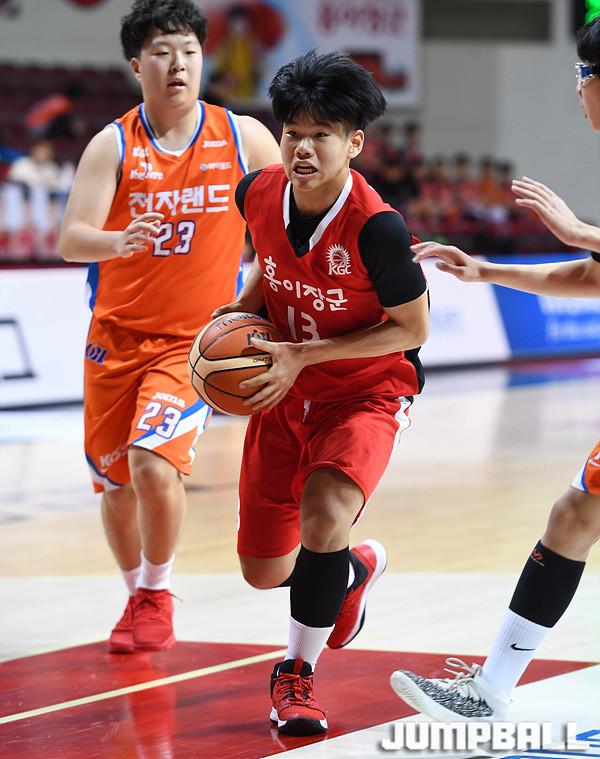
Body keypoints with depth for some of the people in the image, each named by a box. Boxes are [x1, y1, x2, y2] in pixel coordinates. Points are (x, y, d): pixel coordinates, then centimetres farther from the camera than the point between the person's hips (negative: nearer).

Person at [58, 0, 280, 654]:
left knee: (154, 459, -22)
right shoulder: (113, 145, -6)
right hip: (117, 333, 2)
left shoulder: (244, 138, -4)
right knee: (114, 482, 9)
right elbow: (70, 240, -16)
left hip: (196, 338, -2)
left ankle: (157, 594, 2)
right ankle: (137, 597, 35)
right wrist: (116, 242, -37)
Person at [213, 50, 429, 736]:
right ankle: (355, 570, 44)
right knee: (263, 572, 7)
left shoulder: (376, 228, -27)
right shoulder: (258, 194, -11)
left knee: (322, 513, -32)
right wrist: (242, 309, -6)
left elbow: (411, 329, -16)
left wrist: (301, 356, -21)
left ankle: (297, 672, -7)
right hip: (285, 393, 5)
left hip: (368, 391, -5)